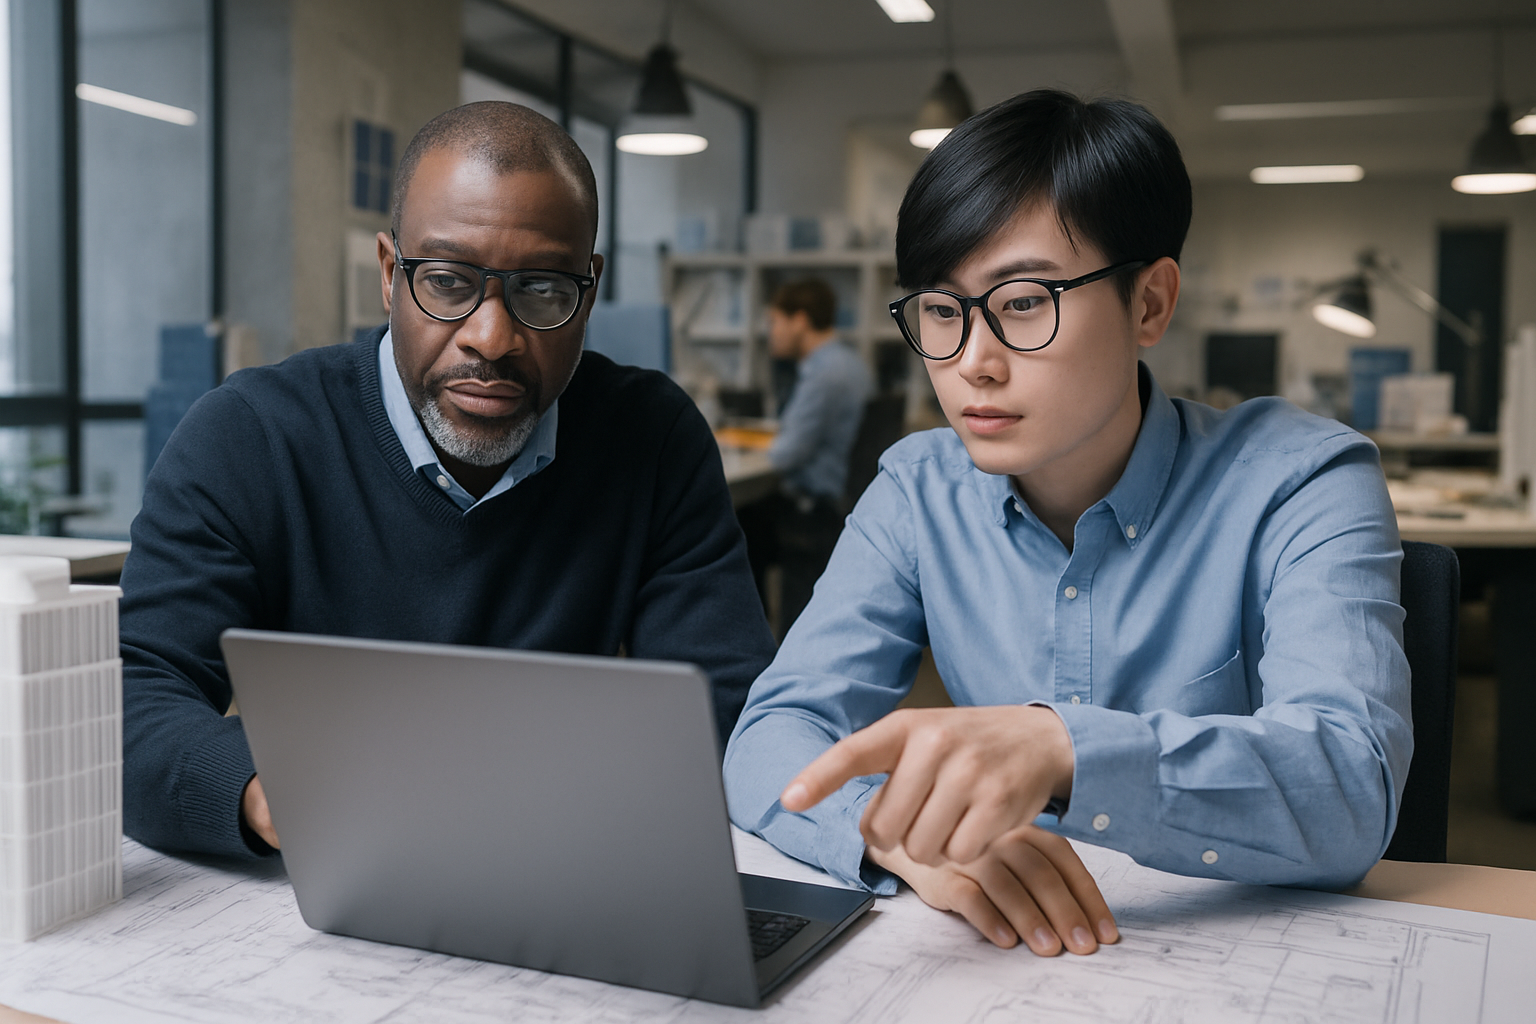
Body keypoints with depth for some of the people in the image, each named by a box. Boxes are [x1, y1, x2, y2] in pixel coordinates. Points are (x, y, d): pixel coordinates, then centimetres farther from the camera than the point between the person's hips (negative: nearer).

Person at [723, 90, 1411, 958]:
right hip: (1001, 956, 2)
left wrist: (1058, 749, -41)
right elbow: (771, 741, -8)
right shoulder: (921, 493, 0)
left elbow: (1354, 791, -24)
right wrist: (899, 827, -30)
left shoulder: (1299, 486, -10)